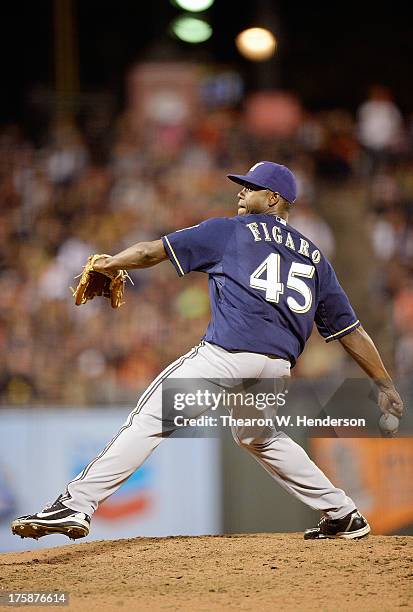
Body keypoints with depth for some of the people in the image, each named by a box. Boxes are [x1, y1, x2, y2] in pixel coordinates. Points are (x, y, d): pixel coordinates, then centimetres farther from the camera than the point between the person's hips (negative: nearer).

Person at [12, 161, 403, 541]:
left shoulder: (231, 231, 11)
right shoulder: (313, 257, 23)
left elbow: (153, 251, 8)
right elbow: (351, 330, 19)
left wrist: (105, 264, 23)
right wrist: (385, 385, 21)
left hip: (228, 354, -6)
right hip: (278, 370, 6)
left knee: (149, 420, -7)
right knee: (259, 436, 31)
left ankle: (77, 505, -18)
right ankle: (342, 516, 28)